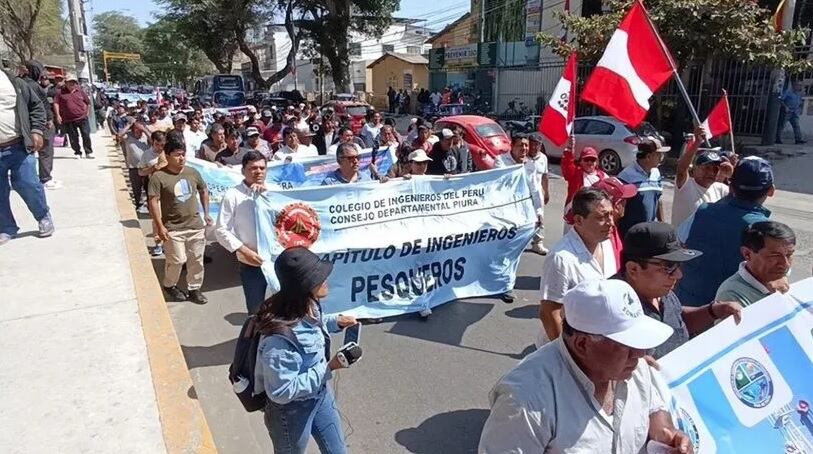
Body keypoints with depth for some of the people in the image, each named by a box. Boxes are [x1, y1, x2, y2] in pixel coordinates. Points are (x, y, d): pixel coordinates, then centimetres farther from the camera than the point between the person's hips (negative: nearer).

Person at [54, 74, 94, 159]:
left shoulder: (80, 91, 6)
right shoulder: (61, 93, 3)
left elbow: (88, 102, 13)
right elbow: (56, 103, 4)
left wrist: (87, 112, 8)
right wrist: (58, 115, -3)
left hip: (82, 118, 0)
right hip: (68, 120, 0)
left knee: (86, 135, -4)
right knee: (73, 137, 5)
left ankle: (88, 152, 5)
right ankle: (77, 153, 15)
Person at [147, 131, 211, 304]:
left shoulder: (192, 172, 3)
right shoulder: (158, 177, -12)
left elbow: (204, 191, 17)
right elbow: (153, 201, -14)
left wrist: (206, 213, 14)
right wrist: (160, 226, -17)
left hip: (195, 225, 5)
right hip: (173, 228, -4)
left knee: (197, 259, 10)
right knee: (177, 260, 2)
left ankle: (194, 289, 26)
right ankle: (169, 285, 29)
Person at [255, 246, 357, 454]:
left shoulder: (309, 306, -14)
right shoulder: (280, 338, -38)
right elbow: (282, 392, -31)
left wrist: (335, 322, -8)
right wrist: (328, 368, -30)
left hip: (320, 393, 7)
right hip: (291, 411, -7)